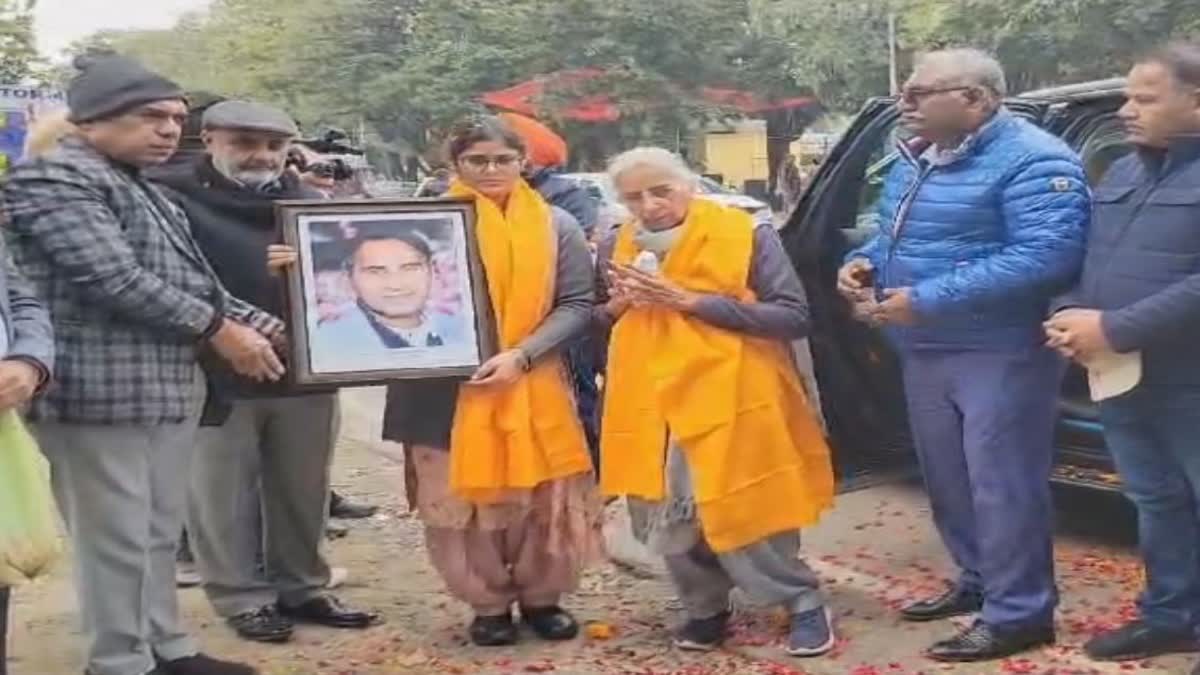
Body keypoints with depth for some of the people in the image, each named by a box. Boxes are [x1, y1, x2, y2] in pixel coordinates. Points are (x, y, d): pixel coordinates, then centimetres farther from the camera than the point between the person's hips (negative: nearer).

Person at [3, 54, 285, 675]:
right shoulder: (52, 178, -11)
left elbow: (192, 278, 22)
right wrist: (218, 331, -13)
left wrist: (266, 326, 9)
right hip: (100, 389, -9)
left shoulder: (141, 186, 19)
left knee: (159, 532, 15)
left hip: (168, 385, 9)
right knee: (116, 538, -2)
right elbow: (118, 281, -20)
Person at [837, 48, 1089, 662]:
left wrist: (926, 300, -28)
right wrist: (863, 263, -1)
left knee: (1001, 484, -4)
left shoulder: (1031, 161, -16)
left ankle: (1018, 613, 6)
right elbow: (892, 237, 25)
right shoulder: (915, 161, 13)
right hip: (925, 352, 9)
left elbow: (1045, 256, -27)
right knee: (949, 481, 18)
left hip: (1000, 354, -9)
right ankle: (979, 582, 33)